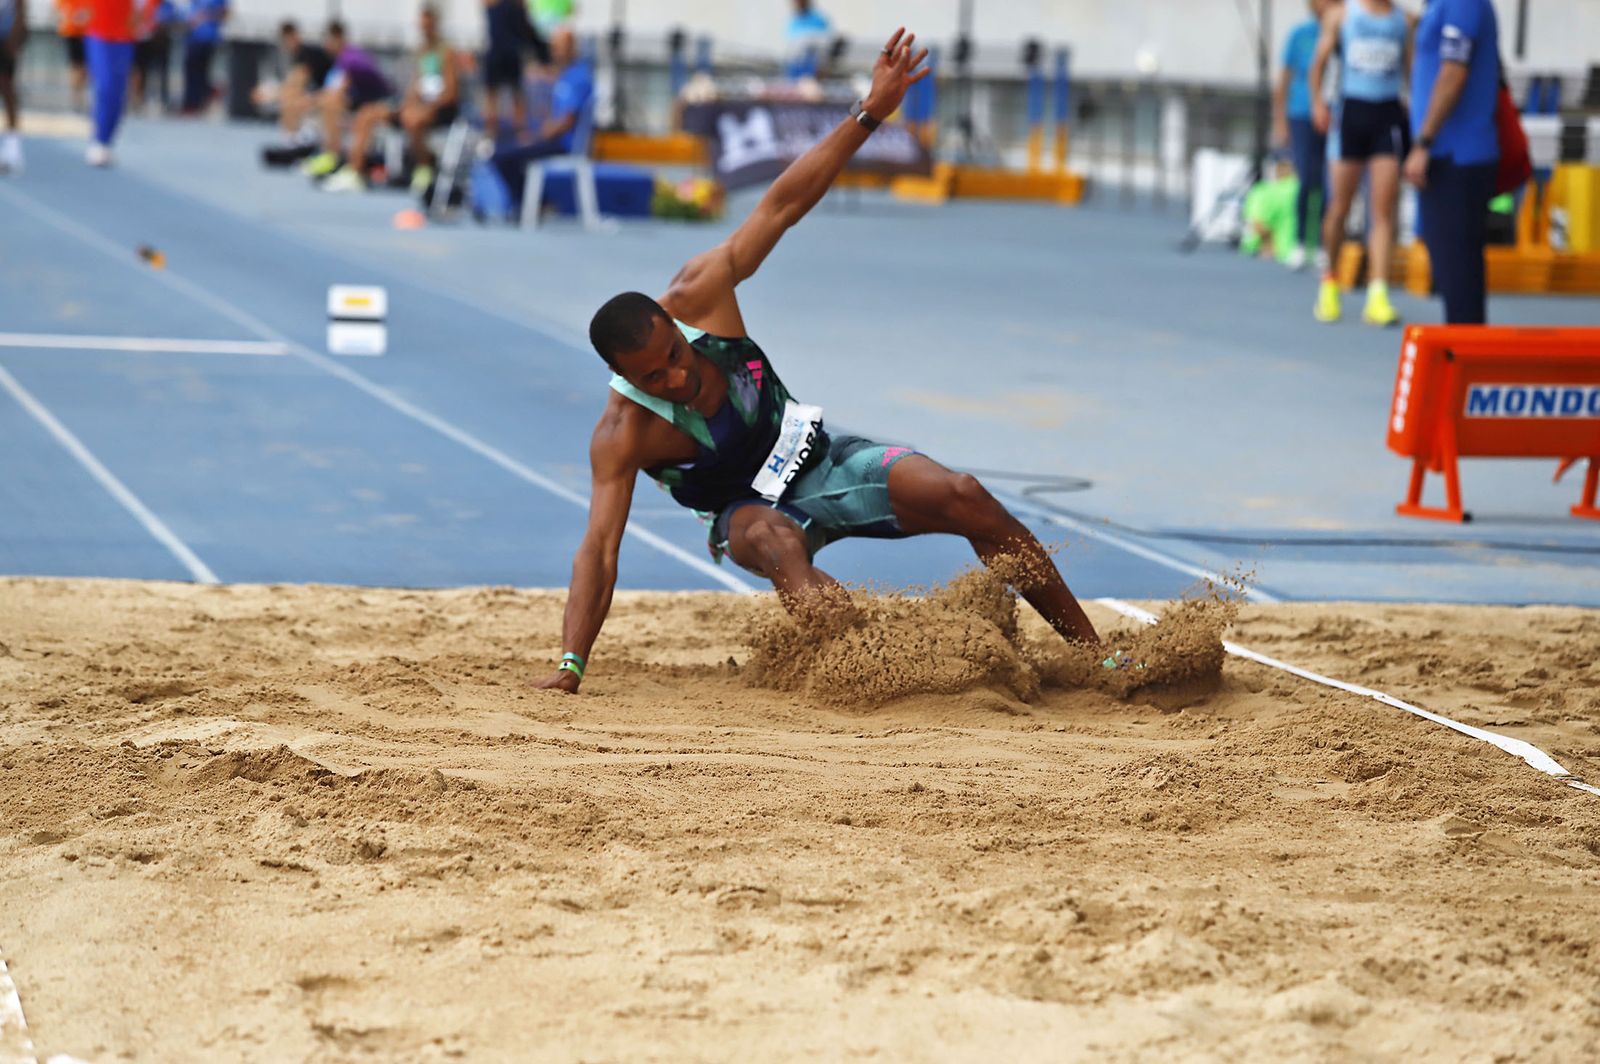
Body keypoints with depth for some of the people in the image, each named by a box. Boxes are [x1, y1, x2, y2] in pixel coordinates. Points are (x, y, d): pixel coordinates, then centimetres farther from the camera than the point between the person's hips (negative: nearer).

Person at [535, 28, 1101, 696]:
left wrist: (869, 114, -19)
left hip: (820, 458, 3)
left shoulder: (697, 296, -20)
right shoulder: (622, 435, -29)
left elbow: (782, 205, -15)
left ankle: (1094, 652, -8)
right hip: (752, 507, -3)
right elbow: (599, 550, -33)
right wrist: (570, 666, -44)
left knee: (960, 497, -16)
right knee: (779, 546, -40)